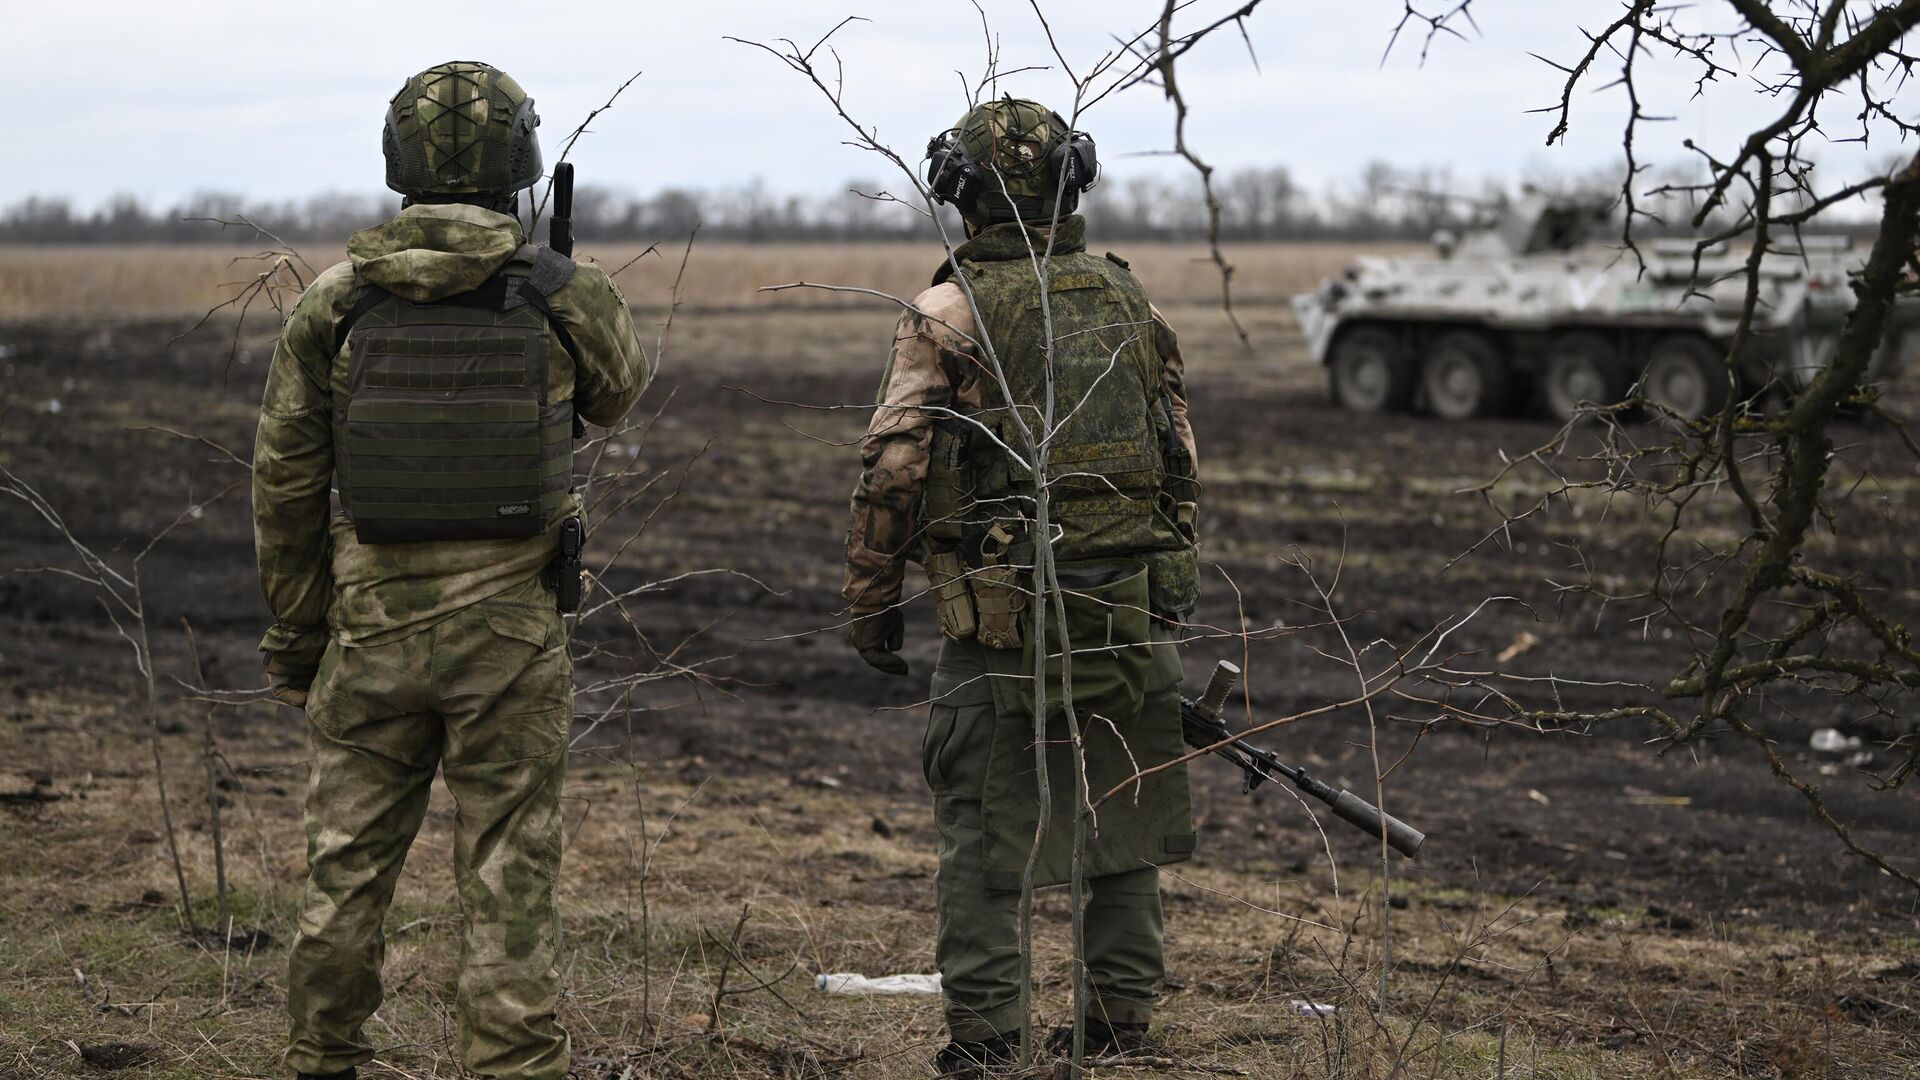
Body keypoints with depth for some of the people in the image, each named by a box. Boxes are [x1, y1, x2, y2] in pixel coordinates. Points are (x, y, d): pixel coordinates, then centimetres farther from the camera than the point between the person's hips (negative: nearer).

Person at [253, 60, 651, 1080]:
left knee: (346, 867, 14)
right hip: (510, 633, -1)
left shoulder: (332, 304, -3)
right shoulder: (565, 297, -8)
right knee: (507, 881, 5)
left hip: (372, 626, 2)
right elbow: (620, 391, 15)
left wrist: (294, 639, 12)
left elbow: (284, 487, 1)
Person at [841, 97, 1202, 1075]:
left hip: (1005, 617, -4)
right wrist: (1170, 584, 21)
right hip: (1133, 613, 4)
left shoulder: (949, 314, -8)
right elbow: (1182, 455, 12)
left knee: (983, 830, 3)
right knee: (1124, 816, 14)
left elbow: (892, 471, -10)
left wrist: (871, 603, 0)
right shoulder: (1129, 300, 7)